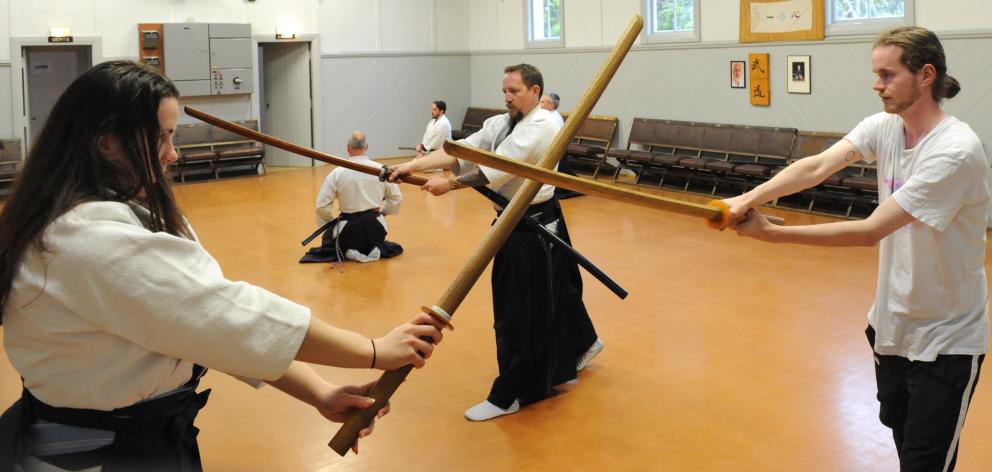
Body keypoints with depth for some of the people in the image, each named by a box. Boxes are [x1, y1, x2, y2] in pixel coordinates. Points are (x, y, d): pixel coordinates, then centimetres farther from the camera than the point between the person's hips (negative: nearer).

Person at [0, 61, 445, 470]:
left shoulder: (129, 211, 6)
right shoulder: (89, 236, -27)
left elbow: (207, 322, -2)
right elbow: (228, 316, -28)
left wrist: (319, 393, -14)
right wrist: (375, 352, -21)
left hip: (146, 434, 9)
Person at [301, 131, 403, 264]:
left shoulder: (337, 173, -8)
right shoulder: (381, 169, -5)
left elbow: (322, 206, -6)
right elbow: (397, 199, 3)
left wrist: (330, 224, 12)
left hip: (349, 227, -2)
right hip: (375, 226, 2)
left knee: (329, 242, 30)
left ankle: (349, 252, 1)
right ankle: (375, 250, 4)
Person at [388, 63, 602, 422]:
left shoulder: (543, 125, -17)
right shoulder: (499, 124, 9)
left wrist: (450, 184, -27)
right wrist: (414, 165, -16)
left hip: (535, 226, -9)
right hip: (515, 221, 9)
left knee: (521, 310, -3)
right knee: (554, 291, 24)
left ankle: (508, 395, 7)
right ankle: (582, 344, 49)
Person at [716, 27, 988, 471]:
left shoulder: (955, 150, -26)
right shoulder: (884, 126, -3)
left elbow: (870, 231, -28)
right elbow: (817, 166, -17)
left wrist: (772, 233, -29)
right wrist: (751, 197, -35)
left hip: (945, 341, -7)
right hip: (891, 324, 7)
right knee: (901, 431, 22)